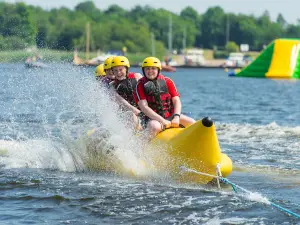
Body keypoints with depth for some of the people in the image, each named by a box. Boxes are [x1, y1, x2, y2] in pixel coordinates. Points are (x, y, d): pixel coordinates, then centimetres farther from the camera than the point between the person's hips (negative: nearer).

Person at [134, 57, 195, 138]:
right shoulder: (141, 85, -2)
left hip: (170, 116, 4)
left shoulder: (167, 81, 7)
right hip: (153, 119, -4)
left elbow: (176, 101, 2)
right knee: (155, 127, -37)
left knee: (191, 122, -17)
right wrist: (162, 120, -22)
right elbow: (144, 107, -11)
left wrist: (176, 117, -18)